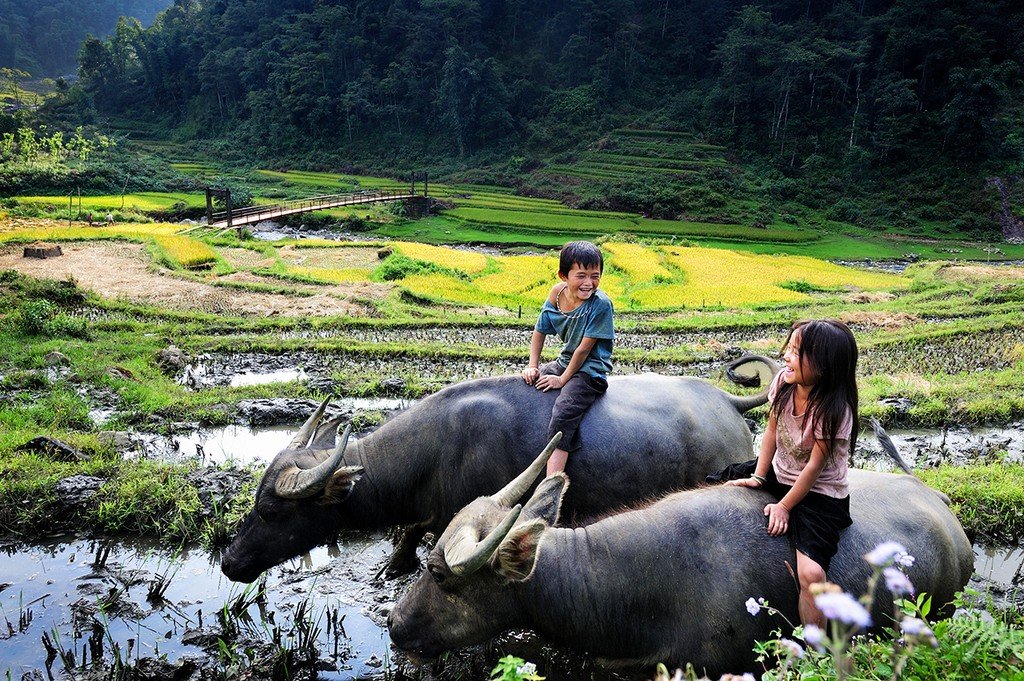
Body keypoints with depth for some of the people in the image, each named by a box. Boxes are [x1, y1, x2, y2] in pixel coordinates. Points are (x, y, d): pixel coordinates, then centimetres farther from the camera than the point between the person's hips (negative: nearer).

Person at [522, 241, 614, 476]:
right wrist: (532, 366, -1)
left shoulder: (601, 304, -20)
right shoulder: (557, 294, -3)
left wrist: (563, 379, -13)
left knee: (563, 413, -28)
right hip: (564, 363, 8)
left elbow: (584, 348, -17)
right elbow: (540, 332, 9)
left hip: (589, 372, -8)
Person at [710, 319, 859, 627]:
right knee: (710, 486, 3)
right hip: (778, 472, 7)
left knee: (811, 573, -25)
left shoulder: (834, 410, -26)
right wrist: (758, 476, -2)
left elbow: (814, 467, -21)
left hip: (819, 494, -7)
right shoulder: (784, 382, -10)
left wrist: (784, 506, -16)